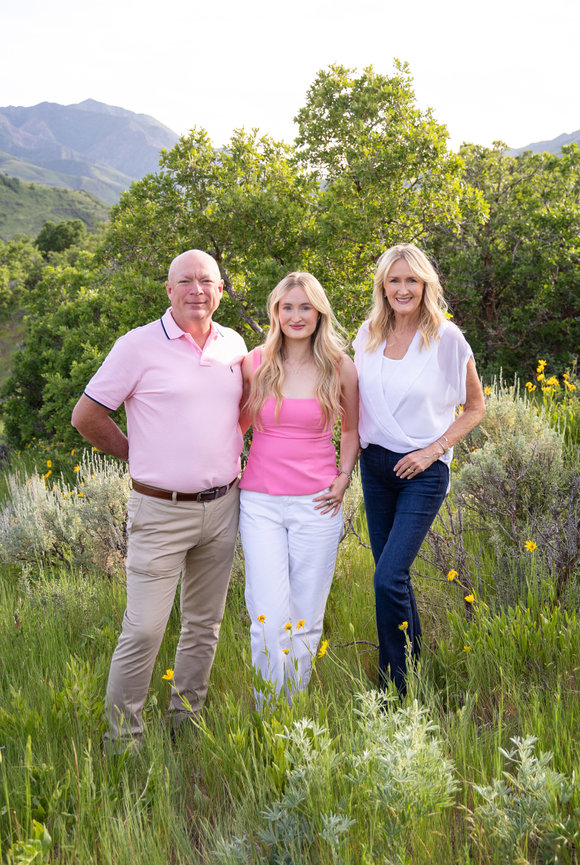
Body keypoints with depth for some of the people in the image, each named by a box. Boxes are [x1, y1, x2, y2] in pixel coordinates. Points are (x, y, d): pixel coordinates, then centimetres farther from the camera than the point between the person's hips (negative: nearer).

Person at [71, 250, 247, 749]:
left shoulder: (234, 345, 7)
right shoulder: (140, 346, -9)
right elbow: (86, 416, -4)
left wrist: (226, 451, 11)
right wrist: (142, 457, 1)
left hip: (222, 506, 5)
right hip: (162, 511, -5)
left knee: (205, 624, 15)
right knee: (144, 631, -6)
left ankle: (187, 719, 31)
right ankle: (122, 737, 11)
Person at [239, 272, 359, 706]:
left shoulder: (340, 367, 1)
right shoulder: (255, 364, 2)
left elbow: (352, 429, 16)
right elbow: (237, 424, 17)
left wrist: (343, 478, 5)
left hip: (316, 506, 0)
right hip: (260, 502, 0)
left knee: (306, 620, 7)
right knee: (270, 618, -8)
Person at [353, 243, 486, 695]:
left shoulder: (447, 339, -9)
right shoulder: (368, 336, 4)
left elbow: (476, 407, 0)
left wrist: (434, 449, -10)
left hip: (422, 471, -5)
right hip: (375, 466, 5)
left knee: (389, 578, -13)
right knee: (392, 572, 13)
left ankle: (393, 687, 2)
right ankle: (415, 659, 32)